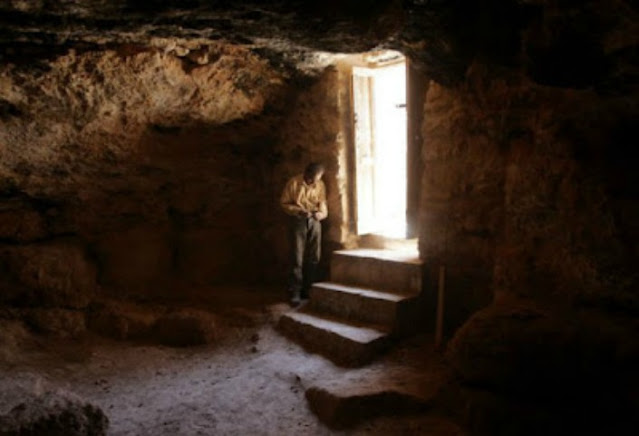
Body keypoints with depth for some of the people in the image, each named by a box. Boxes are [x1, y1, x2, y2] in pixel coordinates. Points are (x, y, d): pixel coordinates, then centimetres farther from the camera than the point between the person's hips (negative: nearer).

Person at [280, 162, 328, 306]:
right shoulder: (294, 183, -7)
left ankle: (307, 290, 17)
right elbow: (284, 203, -4)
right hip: (299, 221, -4)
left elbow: (323, 204, 10)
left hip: (315, 222, 4)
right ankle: (295, 292, -3)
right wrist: (299, 211, -18)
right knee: (297, 258, -7)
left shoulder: (320, 185, 3)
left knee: (314, 258, 5)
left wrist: (321, 213, -12)